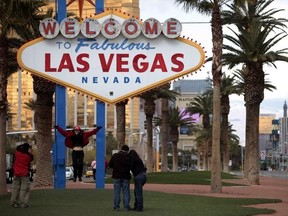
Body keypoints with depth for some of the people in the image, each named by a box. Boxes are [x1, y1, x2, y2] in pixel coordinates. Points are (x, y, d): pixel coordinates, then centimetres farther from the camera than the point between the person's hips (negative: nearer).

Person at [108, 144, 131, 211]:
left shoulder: (114, 156, 1)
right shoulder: (128, 157, -7)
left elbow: (110, 165, 2)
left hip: (117, 176, 2)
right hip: (125, 176, -2)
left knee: (117, 192, 6)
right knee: (126, 192, 4)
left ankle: (116, 206, 3)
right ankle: (126, 206, 3)